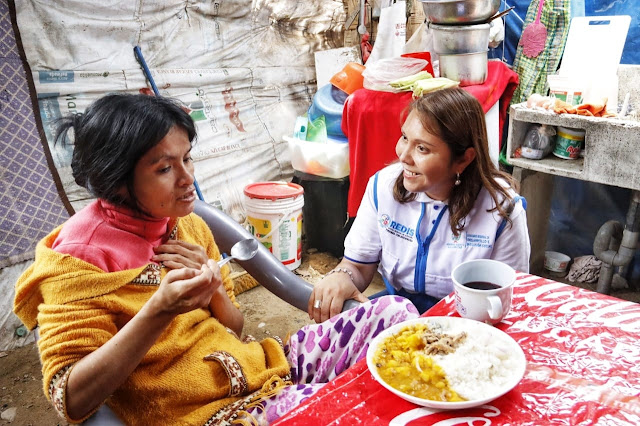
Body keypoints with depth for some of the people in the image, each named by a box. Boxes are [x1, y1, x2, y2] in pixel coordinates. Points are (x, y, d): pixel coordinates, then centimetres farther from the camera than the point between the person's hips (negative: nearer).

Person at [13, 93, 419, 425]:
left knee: (393, 312, -4)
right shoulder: (78, 258, -12)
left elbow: (233, 328, 11)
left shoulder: (190, 225, 5)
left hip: (263, 366, 7)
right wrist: (157, 312, -30)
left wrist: (213, 286, -10)